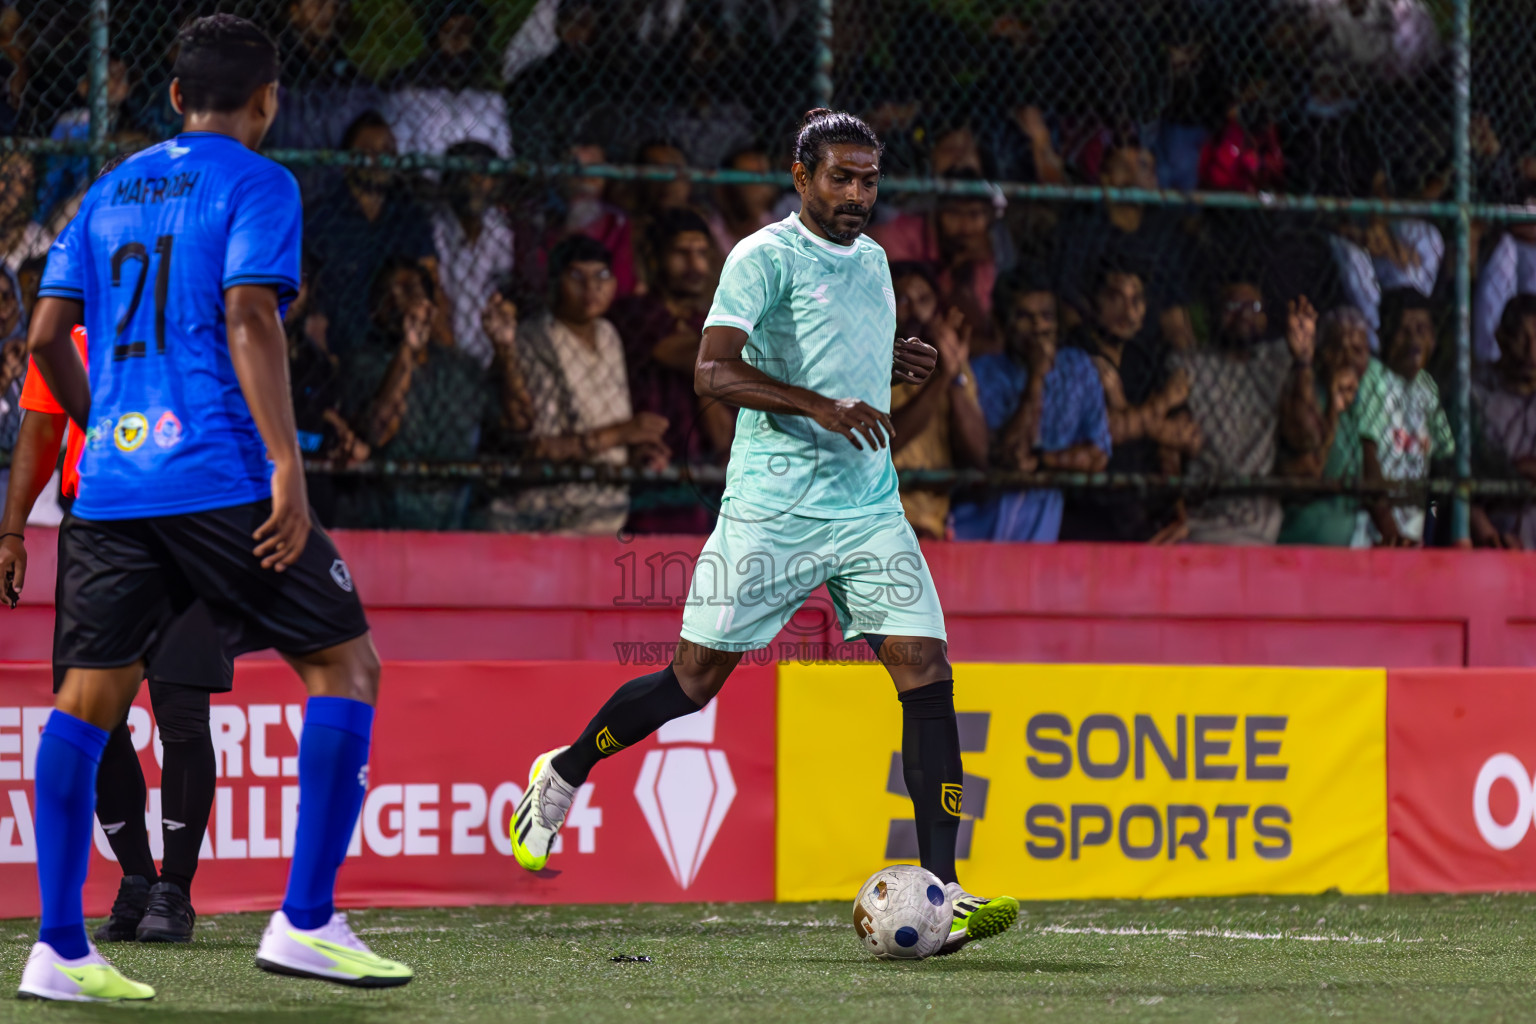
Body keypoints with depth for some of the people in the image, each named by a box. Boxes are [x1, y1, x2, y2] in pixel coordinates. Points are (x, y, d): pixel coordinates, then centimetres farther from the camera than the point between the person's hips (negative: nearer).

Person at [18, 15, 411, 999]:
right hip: (220, 475, -6)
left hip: (111, 481, 6)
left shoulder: (110, 191, 17)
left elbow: (47, 337, 14)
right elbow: (248, 319, -15)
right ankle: (306, 920, -6)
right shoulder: (256, 184, -1)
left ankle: (61, 946, 3)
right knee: (346, 665, 2)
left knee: (87, 700, 8)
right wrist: (287, 466, -20)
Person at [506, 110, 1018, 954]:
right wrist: (822, 406, -27)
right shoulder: (765, 258, -7)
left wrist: (890, 364, 11)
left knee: (926, 670, -9)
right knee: (697, 676, 1)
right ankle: (565, 774, 28)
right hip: (773, 508, -6)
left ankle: (939, 893, -11)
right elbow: (714, 371, -18)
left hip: (869, 509, 6)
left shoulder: (871, 258, 17)